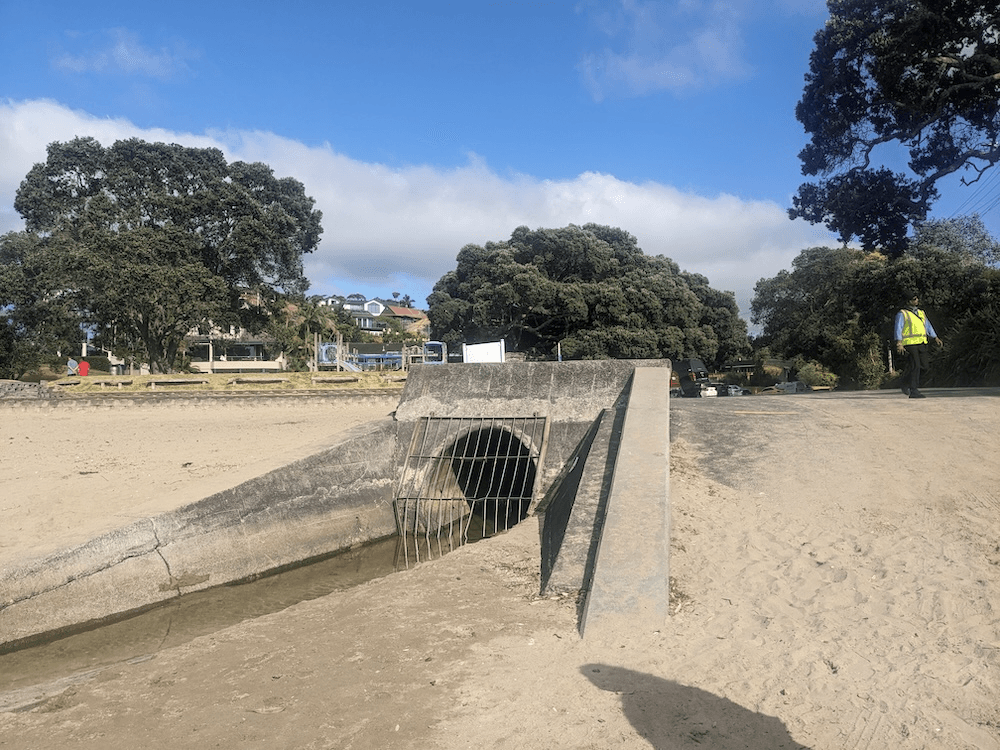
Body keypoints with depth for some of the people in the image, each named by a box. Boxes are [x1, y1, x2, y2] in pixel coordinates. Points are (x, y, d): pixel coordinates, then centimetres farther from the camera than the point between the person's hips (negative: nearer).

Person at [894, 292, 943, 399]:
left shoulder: (921, 313, 22)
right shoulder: (902, 314, 0)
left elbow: (928, 326, 27)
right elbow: (898, 328, -8)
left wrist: (936, 338, 18)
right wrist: (899, 343, -19)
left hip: (921, 343, 7)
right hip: (909, 343, -7)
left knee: (924, 365, -1)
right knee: (915, 366, -11)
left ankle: (907, 381, 21)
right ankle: (914, 391, -6)